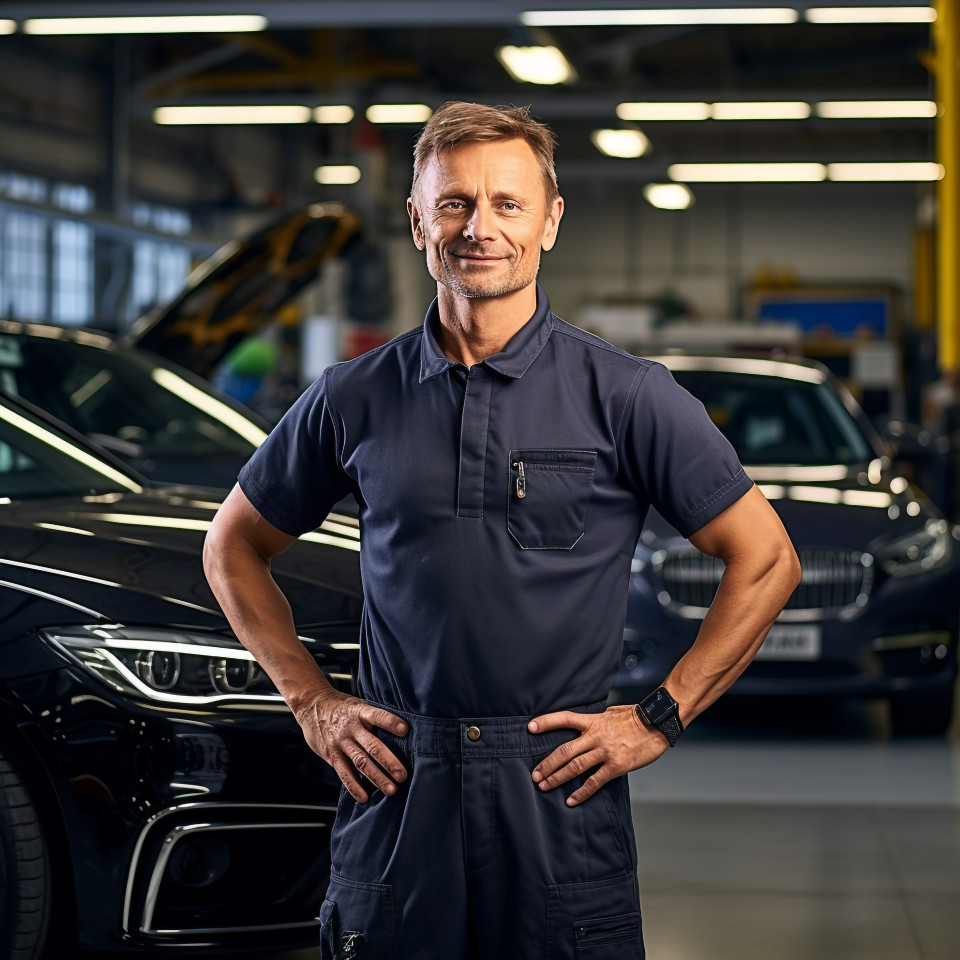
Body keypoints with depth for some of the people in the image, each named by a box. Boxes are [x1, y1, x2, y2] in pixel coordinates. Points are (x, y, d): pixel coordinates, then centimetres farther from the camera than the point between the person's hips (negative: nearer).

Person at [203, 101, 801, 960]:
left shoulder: (627, 396, -2)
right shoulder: (355, 398, 5)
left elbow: (766, 560, 1)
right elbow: (235, 546, 18)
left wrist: (659, 719, -3)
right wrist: (310, 701, 8)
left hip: (563, 803, -1)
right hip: (395, 801, 2)